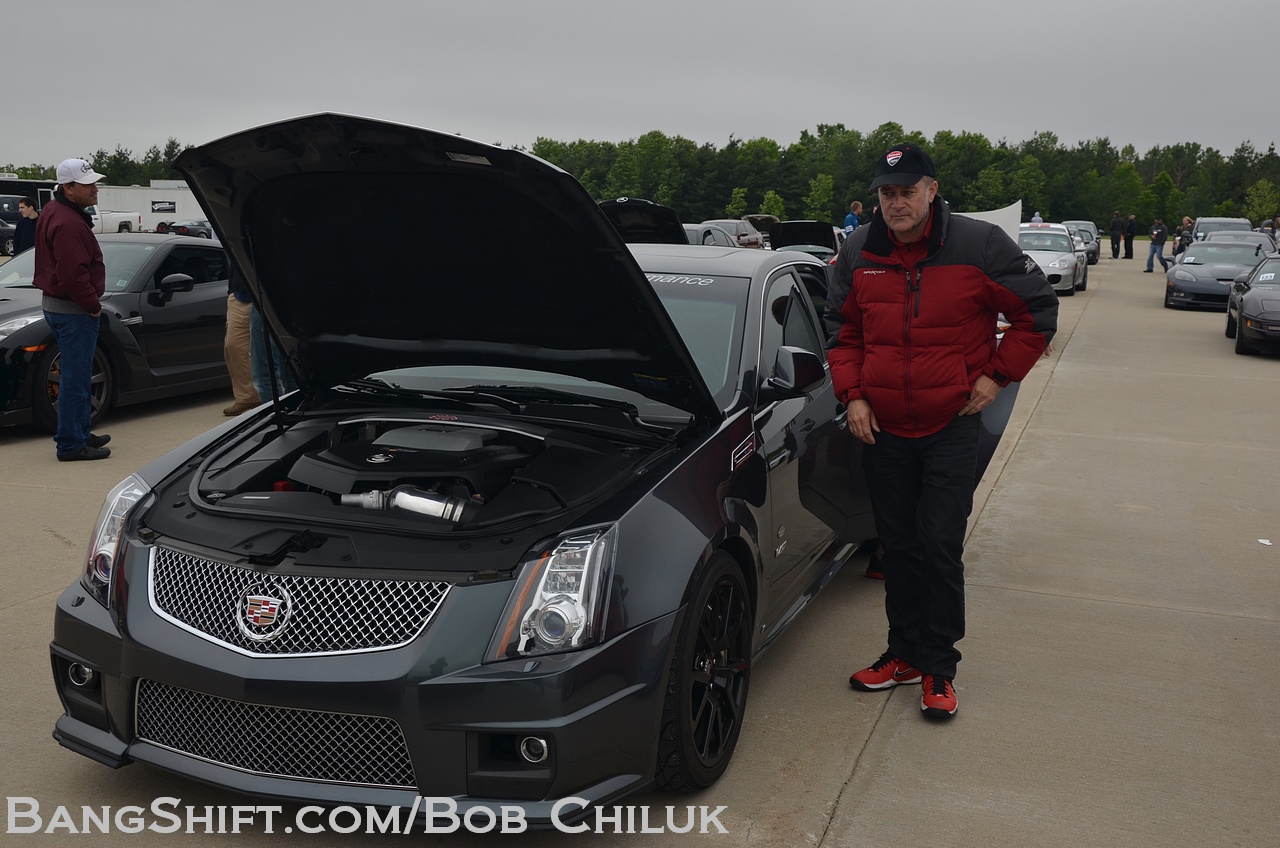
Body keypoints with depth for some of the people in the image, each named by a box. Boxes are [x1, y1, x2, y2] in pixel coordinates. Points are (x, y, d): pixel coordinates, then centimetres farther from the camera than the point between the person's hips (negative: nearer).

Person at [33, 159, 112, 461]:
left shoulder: (54, 212, 13)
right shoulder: (68, 223, -22)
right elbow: (73, 275, -28)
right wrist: (94, 306, -15)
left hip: (55, 303, 11)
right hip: (73, 310, -11)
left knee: (77, 377, 19)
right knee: (75, 380, -4)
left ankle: (80, 434, 29)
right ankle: (71, 445, 2)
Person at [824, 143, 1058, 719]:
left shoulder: (979, 245, -9)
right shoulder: (858, 253, 1)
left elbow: (1038, 310, 2)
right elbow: (842, 330, 13)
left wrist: (997, 374, -4)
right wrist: (852, 394, 1)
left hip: (951, 427, -4)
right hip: (881, 427, 4)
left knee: (939, 546, -6)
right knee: (898, 546, 12)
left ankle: (939, 666, 9)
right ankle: (905, 653, 26)